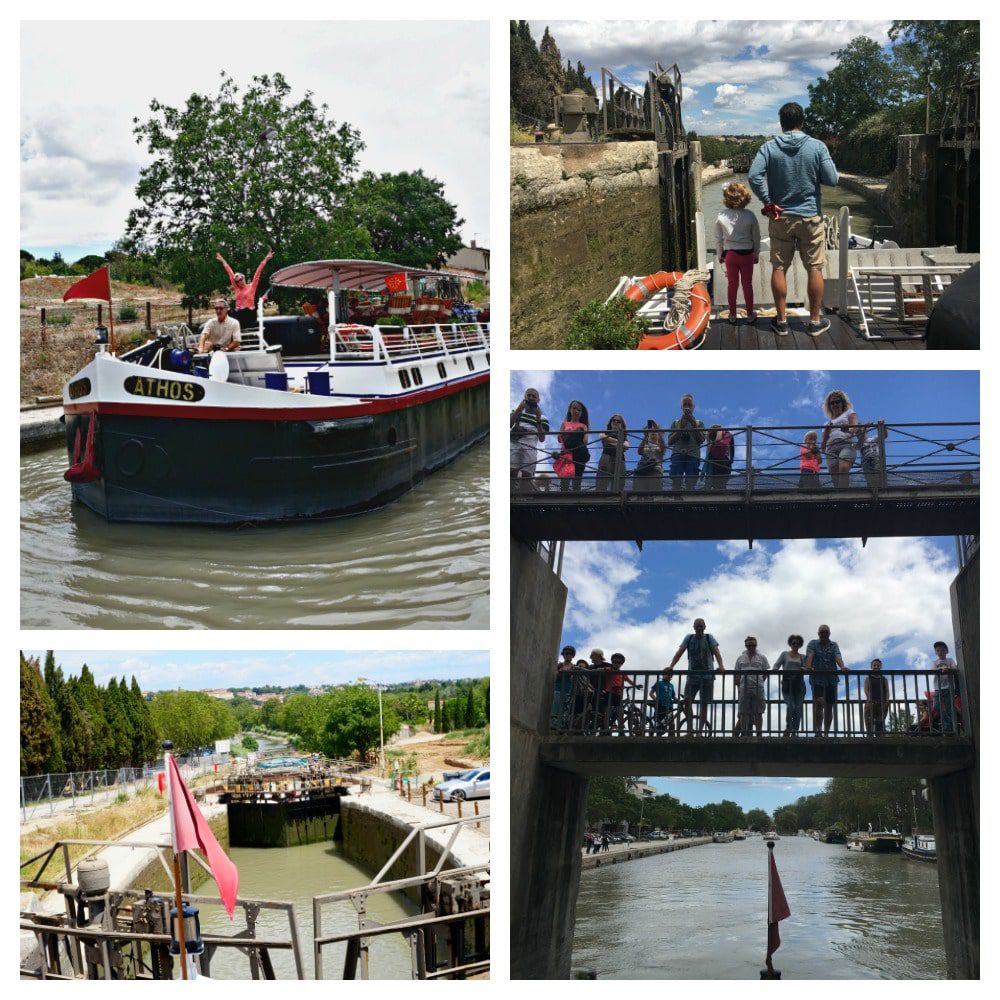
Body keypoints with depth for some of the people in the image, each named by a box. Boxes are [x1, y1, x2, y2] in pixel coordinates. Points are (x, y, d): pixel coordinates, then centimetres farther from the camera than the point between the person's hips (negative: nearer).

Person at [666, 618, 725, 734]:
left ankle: (700, 731, 5)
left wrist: (721, 666, -28)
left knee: (704, 705, 0)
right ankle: (690, 728, -7)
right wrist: (671, 666, -17)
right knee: (687, 701, -15)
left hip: (707, 676, -1)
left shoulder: (709, 637, 2)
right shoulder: (689, 638, 6)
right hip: (692, 675, 1)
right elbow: (679, 652, -1)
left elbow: (716, 652, -10)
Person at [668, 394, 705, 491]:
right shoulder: (676, 423, 19)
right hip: (677, 456, 0)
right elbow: (670, 442, 7)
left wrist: (693, 424, -4)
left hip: (693, 456, 0)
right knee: (676, 484, -13)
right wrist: (681, 427, -2)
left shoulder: (699, 423, 18)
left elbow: (701, 440, 2)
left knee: (690, 485, -9)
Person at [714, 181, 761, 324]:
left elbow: (718, 238, 0)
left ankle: (732, 315, 16)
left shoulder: (722, 216, -9)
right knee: (747, 284, 9)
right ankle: (750, 315, 16)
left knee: (732, 284, 10)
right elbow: (756, 237, -2)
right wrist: (757, 254, 12)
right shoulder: (749, 216, -12)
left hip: (729, 254, 1)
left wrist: (719, 254, 13)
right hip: (747, 253, -1)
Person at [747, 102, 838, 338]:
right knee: (815, 269, 8)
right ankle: (815, 321, 14)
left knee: (779, 268, 9)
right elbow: (832, 179, -8)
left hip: (780, 217, 1)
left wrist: (768, 202, -7)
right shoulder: (817, 147, -7)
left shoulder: (769, 147, -6)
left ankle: (781, 320, 14)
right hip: (810, 217, -1)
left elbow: (754, 176, -17)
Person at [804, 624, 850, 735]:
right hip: (817, 678, -3)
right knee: (819, 703, -21)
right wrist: (808, 667, -30)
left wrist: (842, 667, -28)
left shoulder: (834, 645, 12)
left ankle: (826, 733, 13)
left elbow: (838, 657, -7)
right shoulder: (813, 643, 8)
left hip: (831, 679, 3)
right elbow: (809, 656, -9)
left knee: (829, 707, 4)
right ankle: (818, 731, -22)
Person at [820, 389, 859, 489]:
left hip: (847, 444, -4)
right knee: (835, 479, -17)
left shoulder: (849, 412, 25)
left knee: (844, 468, -33)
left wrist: (848, 430, -20)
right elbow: (823, 445, 24)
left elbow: (855, 427, 4)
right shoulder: (828, 422, 33)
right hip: (832, 448, 4)